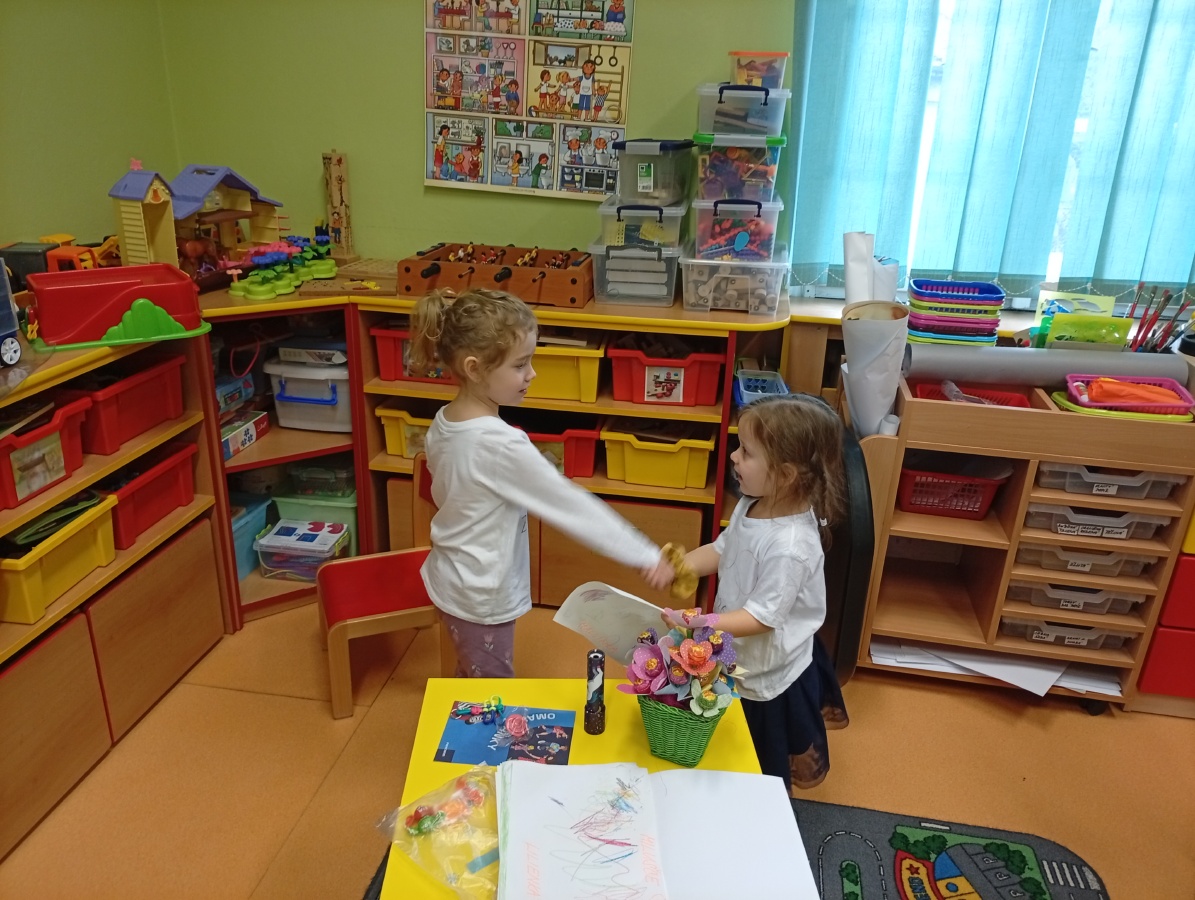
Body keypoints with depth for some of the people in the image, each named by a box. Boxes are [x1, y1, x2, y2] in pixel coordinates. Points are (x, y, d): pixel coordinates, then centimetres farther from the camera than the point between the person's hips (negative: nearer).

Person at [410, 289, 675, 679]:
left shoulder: (444, 423, -5)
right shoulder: (501, 444, -31)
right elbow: (571, 504, -28)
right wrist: (645, 556, -20)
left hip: (452, 579, 8)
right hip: (481, 595, -8)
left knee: (472, 681, 27)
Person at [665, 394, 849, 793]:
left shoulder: (790, 546, -36)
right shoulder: (753, 506, -9)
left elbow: (762, 617, -31)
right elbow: (722, 550, 6)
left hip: (769, 676, -8)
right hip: (742, 661, 8)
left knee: (763, 777, 20)